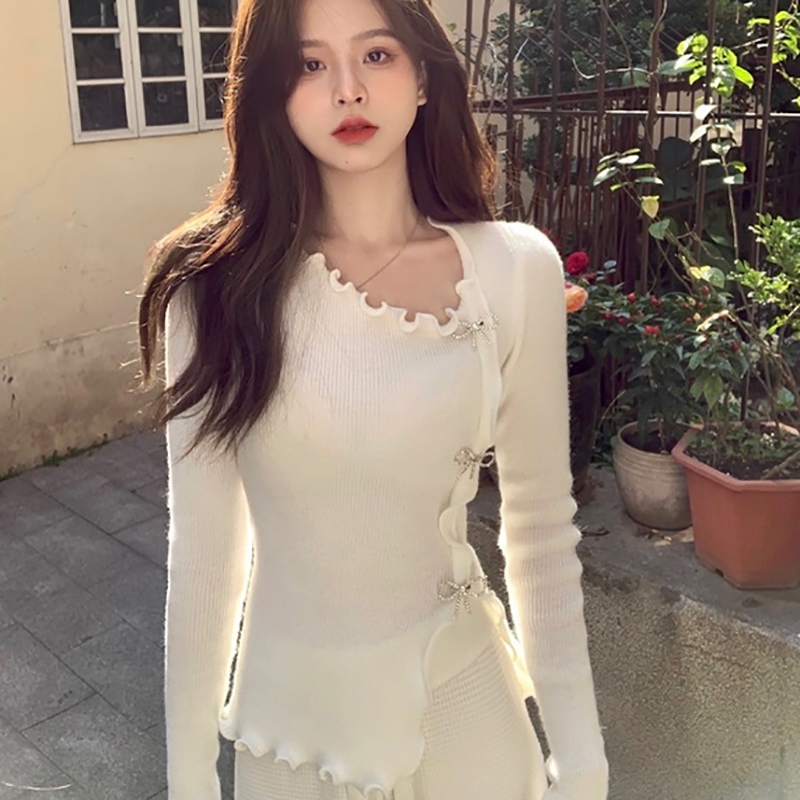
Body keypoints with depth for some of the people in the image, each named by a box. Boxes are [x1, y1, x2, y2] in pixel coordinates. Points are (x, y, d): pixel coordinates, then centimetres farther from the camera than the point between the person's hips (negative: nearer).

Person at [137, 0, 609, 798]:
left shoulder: (515, 268, -11)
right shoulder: (218, 282, -12)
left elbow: (541, 529, -4)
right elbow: (202, 546, -7)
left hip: (460, 699, 1)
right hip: (289, 705, 0)